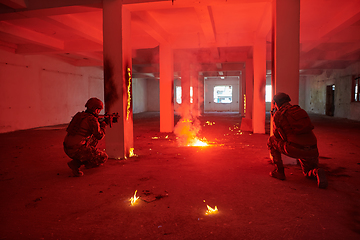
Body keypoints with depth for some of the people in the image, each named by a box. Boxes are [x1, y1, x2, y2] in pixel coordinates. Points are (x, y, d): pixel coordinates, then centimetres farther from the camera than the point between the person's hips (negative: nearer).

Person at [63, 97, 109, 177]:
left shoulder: (79, 115, 13)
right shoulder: (92, 119, -12)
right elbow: (99, 136, -8)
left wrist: (99, 123, 21)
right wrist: (104, 125, 8)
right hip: (77, 150, -9)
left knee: (94, 139, 26)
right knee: (103, 157, 1)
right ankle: (76, 164, -3)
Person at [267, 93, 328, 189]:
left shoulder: (277, 115, 6)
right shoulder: (301, 111, 23)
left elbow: (277, 136, 16)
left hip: (294, 150, -6)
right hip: (312, 151, 6)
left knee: (271, 141, 20)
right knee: (308, 173, 33)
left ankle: (279, 171, 17)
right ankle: (317, 172, -4)